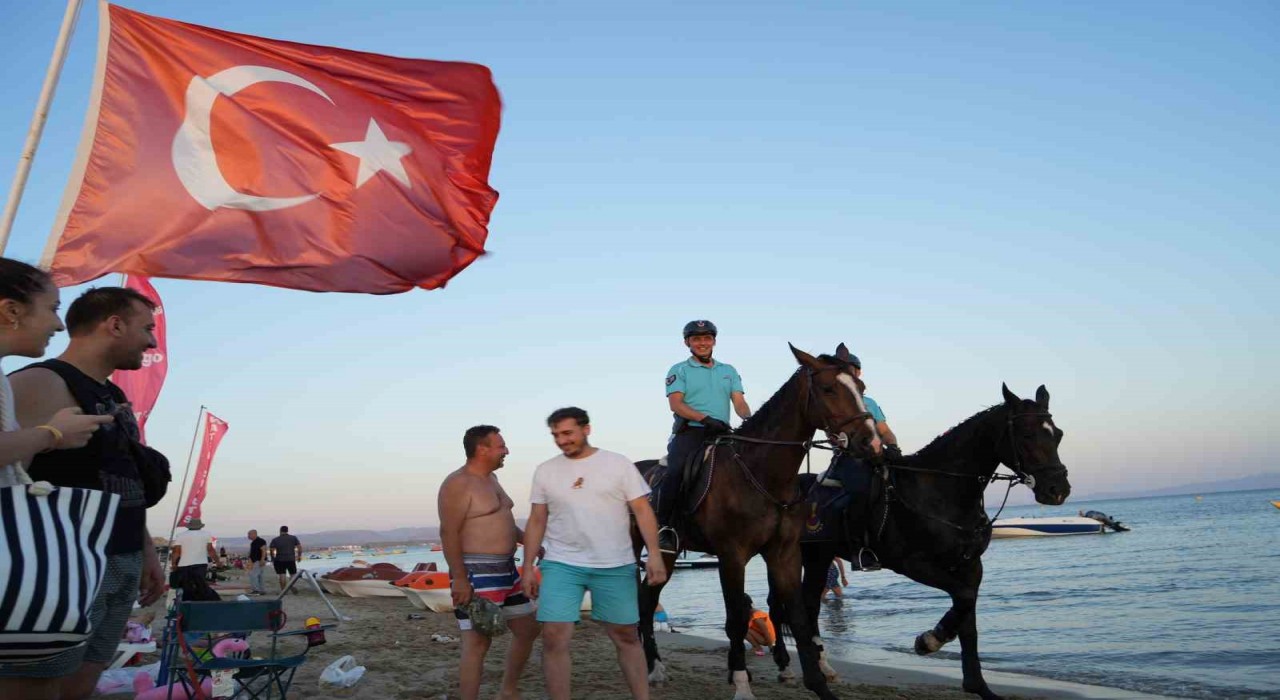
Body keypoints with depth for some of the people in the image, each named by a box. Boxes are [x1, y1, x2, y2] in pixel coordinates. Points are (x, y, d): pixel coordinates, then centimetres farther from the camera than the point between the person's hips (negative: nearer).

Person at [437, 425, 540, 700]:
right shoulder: (457, 484, -15)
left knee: (528, 629, 16)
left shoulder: (490, 478, 14)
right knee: (478, 642, -8)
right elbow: (448, 533, -20)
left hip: (506, 570, 10)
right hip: (475, 575, -10)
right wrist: (459, 579, -24)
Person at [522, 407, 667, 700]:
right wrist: (528, 567, 7)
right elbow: (536, 521, 10)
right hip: (561, 565, 1)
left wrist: (654, 554, -12)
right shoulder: (545, 471, 5)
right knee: (553, 637, -7)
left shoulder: (619, 464, -2)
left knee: (626, 636, 9)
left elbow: (642, 511, -3)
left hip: (615, 567, -1)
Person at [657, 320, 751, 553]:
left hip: (721, 434, 5)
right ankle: (664, 529, -25)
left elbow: (739, 402, 10)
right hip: (689, 431, -4)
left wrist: (748, 418, -14)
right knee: (676, 471, -28)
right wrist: (705, 418, -21)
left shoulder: (728, 371, 21)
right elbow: (675, 404, -5)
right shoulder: (679, 370, 9)